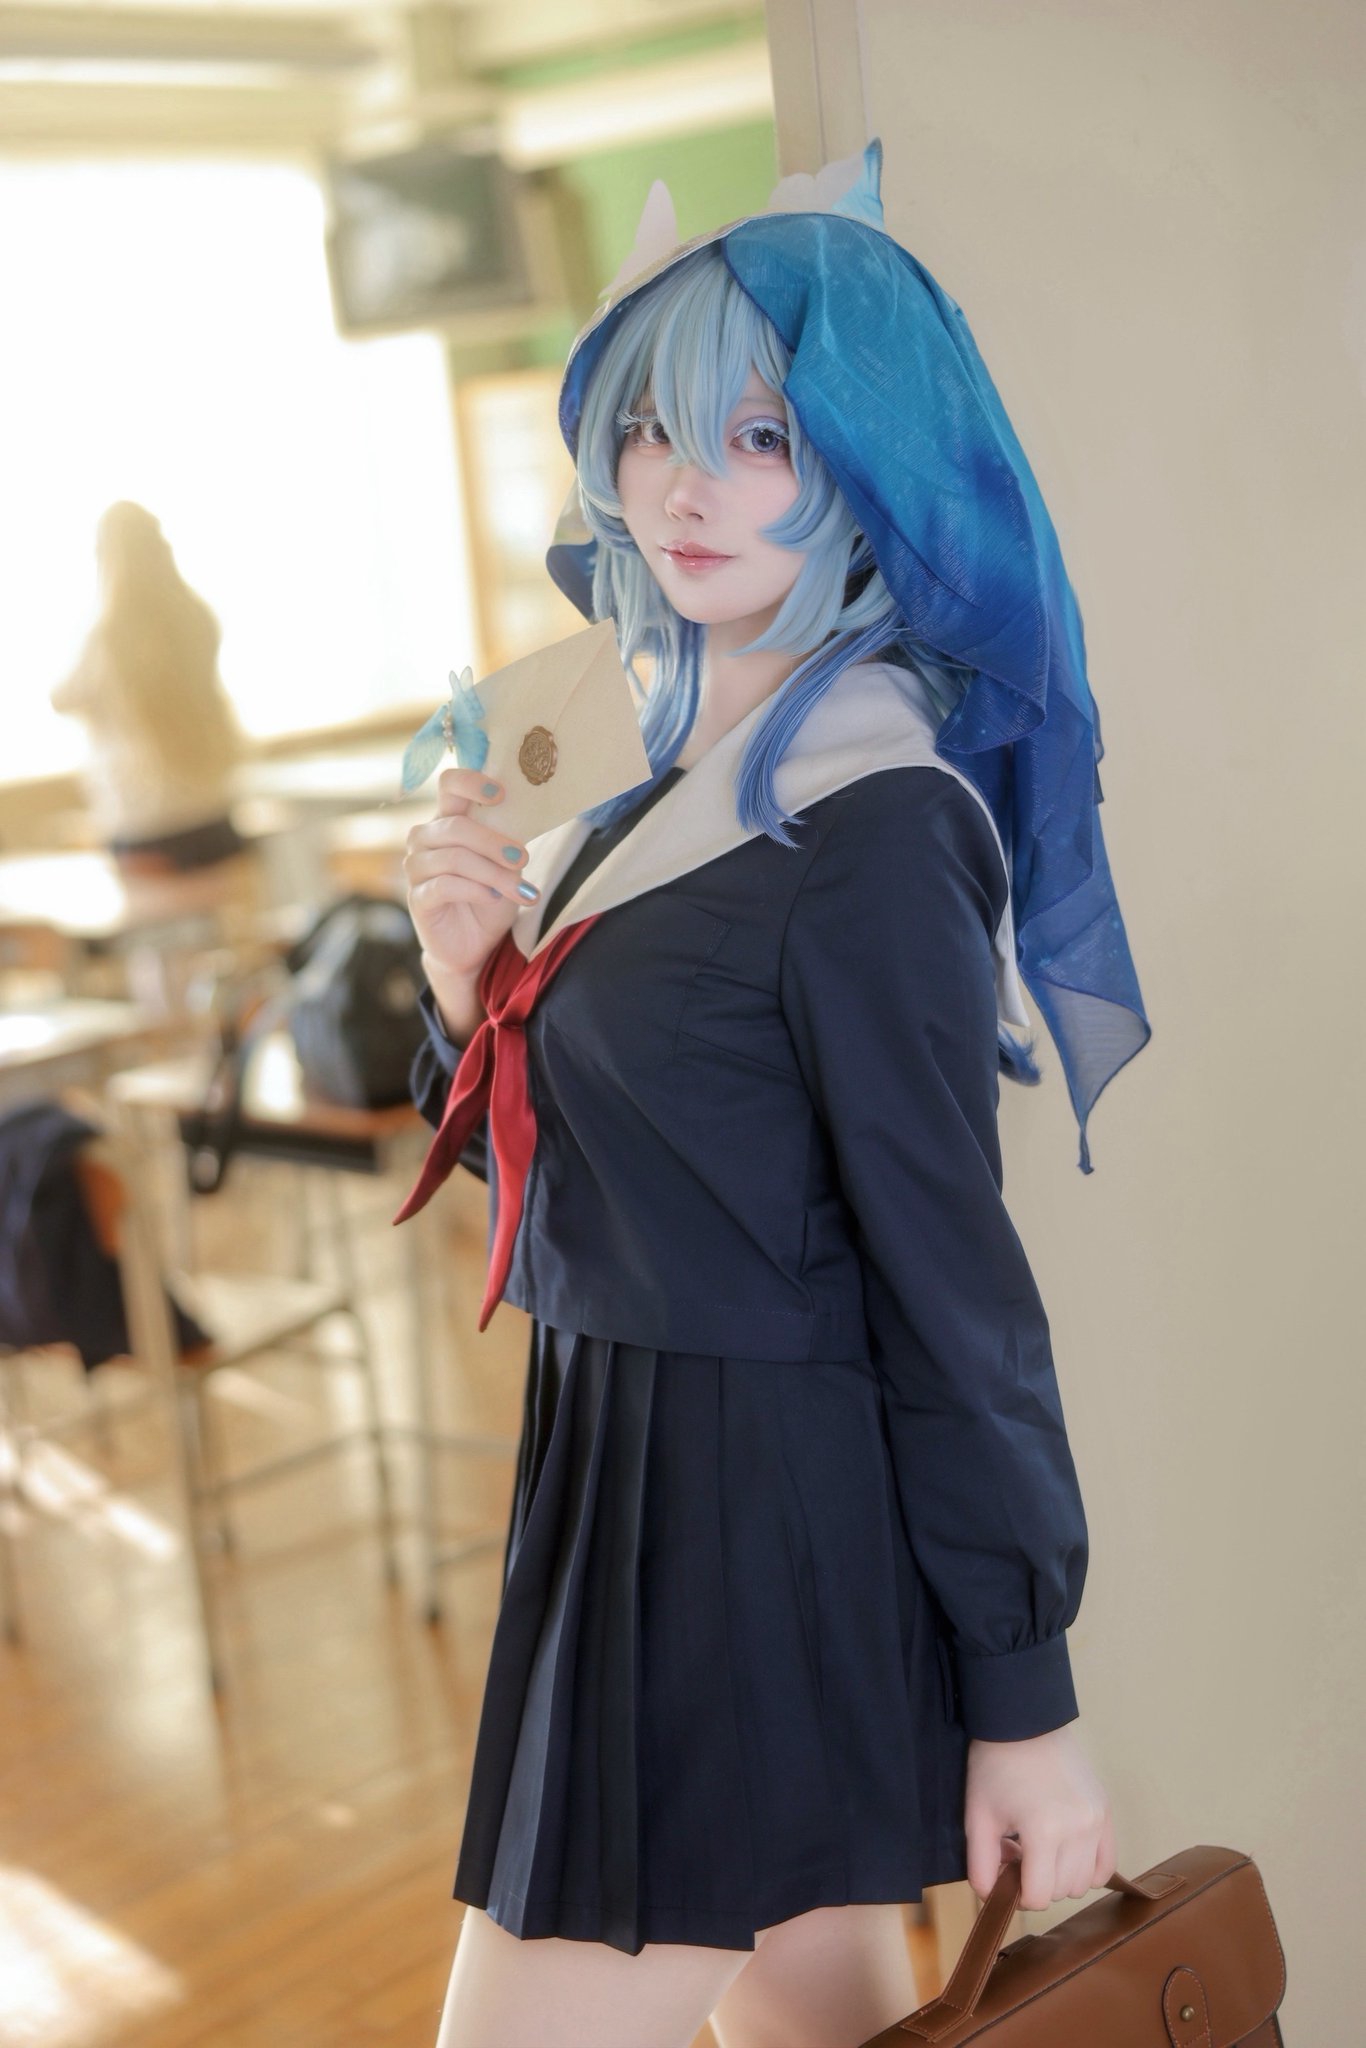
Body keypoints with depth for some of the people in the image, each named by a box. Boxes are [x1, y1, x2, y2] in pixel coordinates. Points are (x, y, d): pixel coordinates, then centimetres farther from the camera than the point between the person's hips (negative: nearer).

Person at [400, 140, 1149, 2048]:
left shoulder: (870, 821, -20)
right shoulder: (685, 763, 7)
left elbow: (953, 1278, -18)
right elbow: (563, 1156, 14)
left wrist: (1022, 1698, -14)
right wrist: (476, 987, -6)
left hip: (750, 1529, -9)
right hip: (640, 1475, 9)